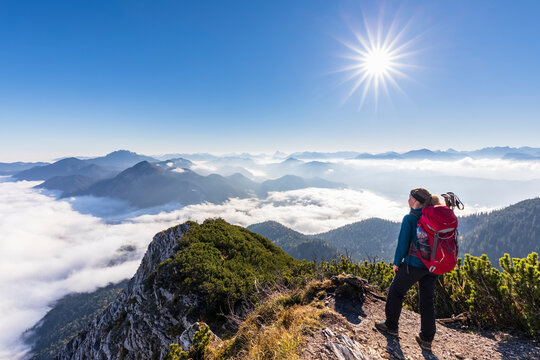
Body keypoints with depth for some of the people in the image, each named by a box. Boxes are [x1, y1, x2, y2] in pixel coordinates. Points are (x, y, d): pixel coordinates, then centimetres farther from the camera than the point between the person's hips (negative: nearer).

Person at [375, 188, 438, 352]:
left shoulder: (409, 218, -15)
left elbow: (403, 243, -15)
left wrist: (397, 262, -3)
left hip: (414, 264, -6)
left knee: (396, 291, 13)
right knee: (427, 300, 16)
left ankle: (391, 326, 27)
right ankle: (426, 339, 24)